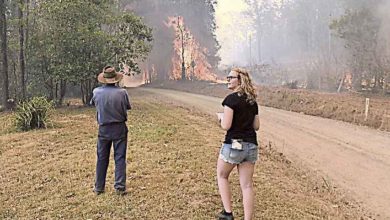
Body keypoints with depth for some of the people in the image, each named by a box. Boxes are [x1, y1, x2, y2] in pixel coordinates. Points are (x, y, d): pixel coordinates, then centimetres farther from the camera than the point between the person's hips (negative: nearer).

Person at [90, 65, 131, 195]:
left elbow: (92, 103, 13)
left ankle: (99, 187, 22)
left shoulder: (96, 92, -8)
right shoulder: (122, 92, -13)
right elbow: (128, 107, 2)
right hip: (119, 128, -1)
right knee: (120, 158, 6)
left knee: (102, 159, 14)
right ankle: (120, 187, 5)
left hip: (104, 129, 2)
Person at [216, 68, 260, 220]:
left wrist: (220, 116, 2)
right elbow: (256, 126, 13)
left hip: (233, 144, -6)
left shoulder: (231, 98, -13)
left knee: (221, 176, 17)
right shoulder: (252, 101, 9)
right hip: (251, 146, 6)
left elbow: (226, 126, -17)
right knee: (247, 185, 8)